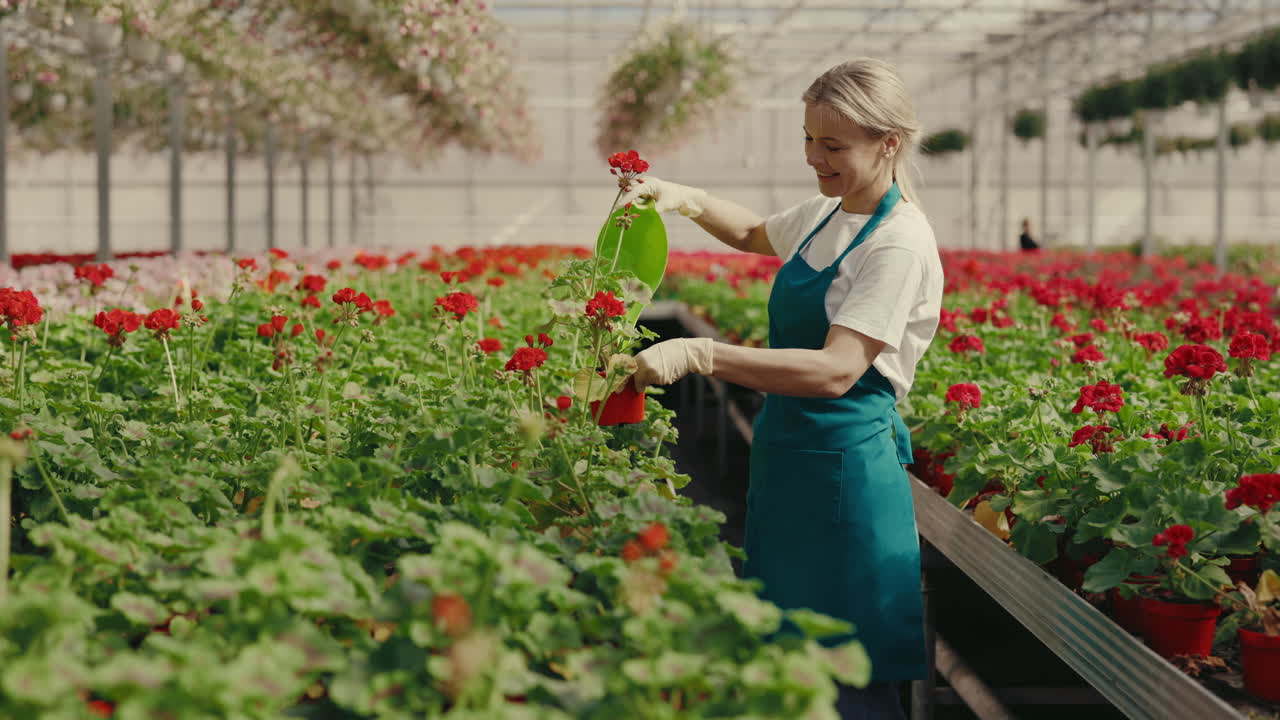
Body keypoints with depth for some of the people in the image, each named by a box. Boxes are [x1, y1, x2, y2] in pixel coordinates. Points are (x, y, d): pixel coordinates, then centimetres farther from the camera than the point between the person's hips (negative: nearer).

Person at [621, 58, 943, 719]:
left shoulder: (898, 243, -17)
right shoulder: (825, 214, 10)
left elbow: (835, 371, -27)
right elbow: (755, 235, 33)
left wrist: (700, 355, -33)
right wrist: (686, 199, 14)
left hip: (842, 463, -9)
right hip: (786, 450, 9)